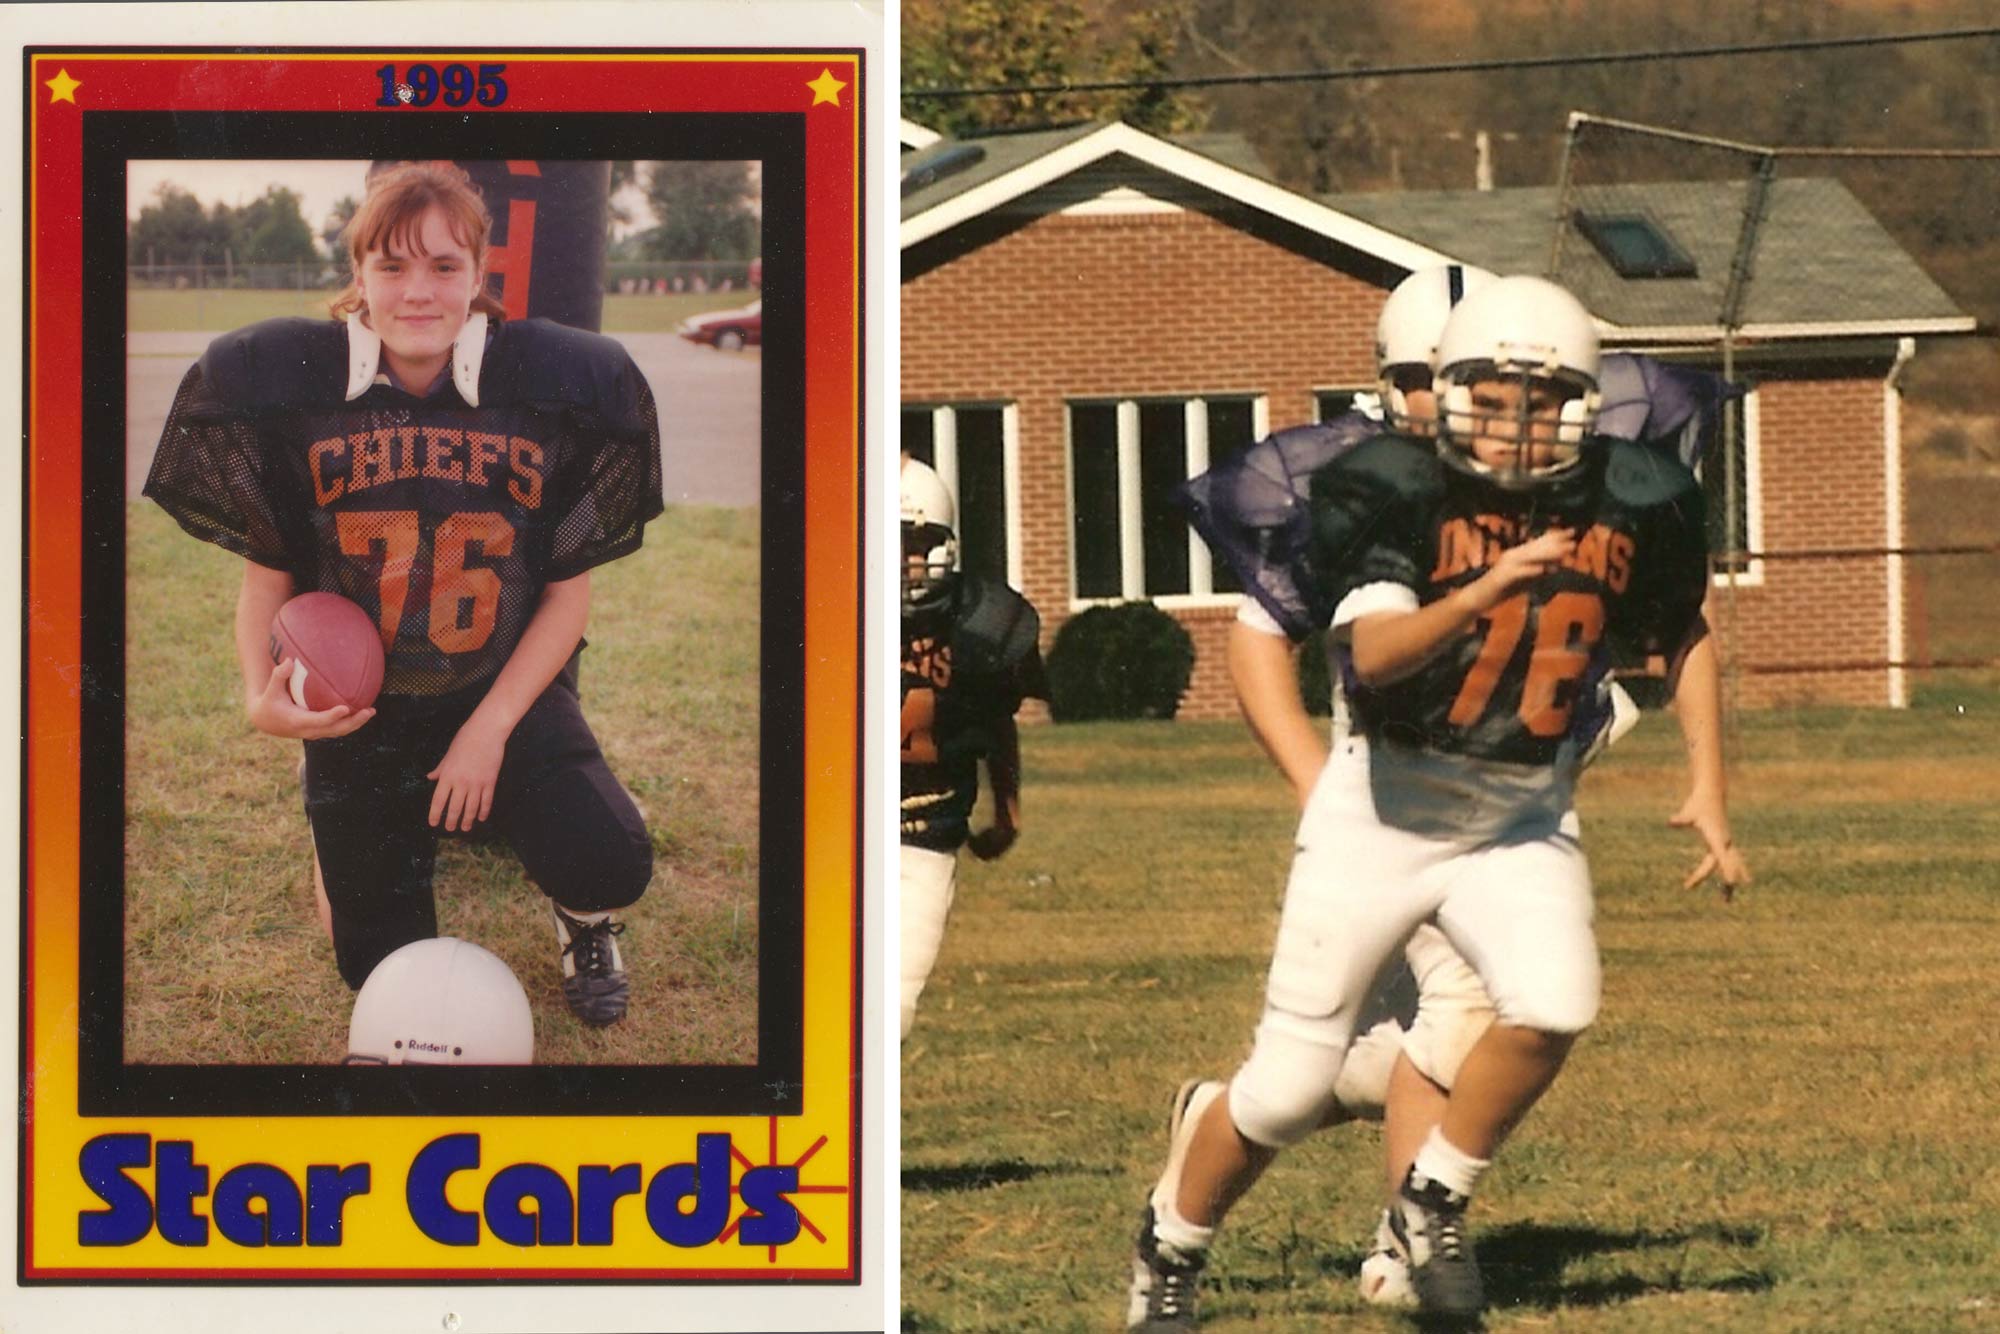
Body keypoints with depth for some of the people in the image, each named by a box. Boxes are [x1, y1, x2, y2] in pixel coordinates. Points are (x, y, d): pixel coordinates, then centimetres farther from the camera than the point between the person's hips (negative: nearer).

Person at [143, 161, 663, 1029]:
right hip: (360, 716, 1)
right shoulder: (286, 388, -12)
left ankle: (583, 923, 13)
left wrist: (490, 730, -15)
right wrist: (262, 695, -21)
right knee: (384, 972, 10)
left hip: (507, 697, -1)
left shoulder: (556, 387, -13)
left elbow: (569, 591, -6)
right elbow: (267, 574, -2)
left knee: (610, 867, -27)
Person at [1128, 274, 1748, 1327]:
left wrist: (1708, 787, 7)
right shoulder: (1400, 492, -17)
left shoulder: (1633, 506, -6)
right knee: (1289, 1089, 0)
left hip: (1523, 821, 3)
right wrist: (1482, 593, -46)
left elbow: (1683, 638, 13)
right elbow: (1369, 653, -32)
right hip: (1383, 809, -3)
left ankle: (1431, 1206, 0)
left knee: (1552, 1006, -25)